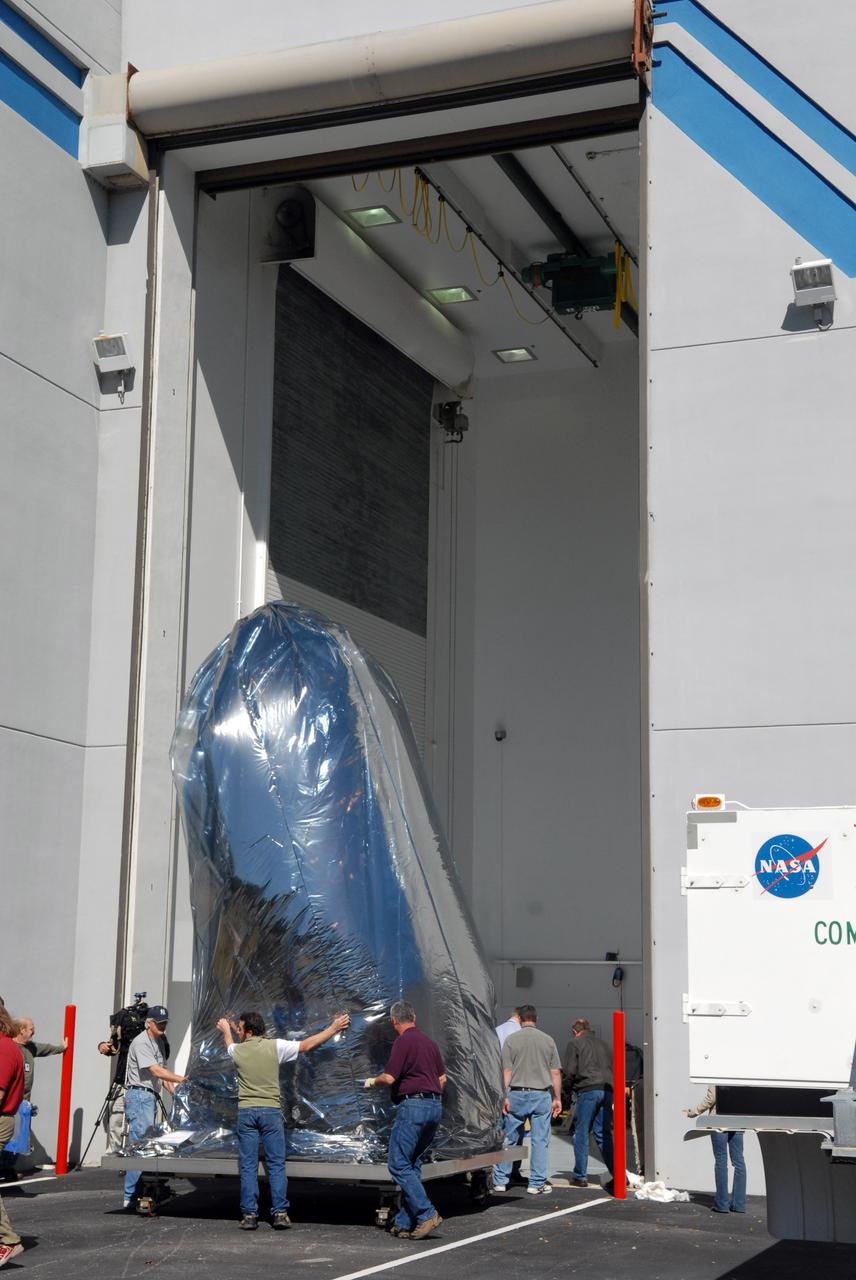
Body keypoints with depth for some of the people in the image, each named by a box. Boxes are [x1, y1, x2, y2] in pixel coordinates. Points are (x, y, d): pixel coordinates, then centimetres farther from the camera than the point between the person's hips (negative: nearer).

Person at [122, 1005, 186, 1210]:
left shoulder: (159, 1042, 17)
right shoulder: (141, 1043, -13)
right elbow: (156, 1071, -19)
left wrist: (175, 1092, 13)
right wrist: (180, 1079, -21)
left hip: (150, 1097, 10)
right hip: (139, 1096, -10)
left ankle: (138, 1193, 15)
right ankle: (131, 1197, -12)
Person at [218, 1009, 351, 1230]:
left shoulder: (237, 1051, 1)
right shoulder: (274, 1047, -4)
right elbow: (307, 1045, -1)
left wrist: (226, 1030, 51)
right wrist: (334, 1028, 8)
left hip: (246, 1112, 1)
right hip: (271, 1111, -1)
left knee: (248, 1166, 5)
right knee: (276, 1164, 5)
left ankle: (249, 1215, 4)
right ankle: (280, 1213, 1)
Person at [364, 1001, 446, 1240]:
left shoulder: (403, 1041, -9)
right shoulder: (429, 1041, 16)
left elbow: (389, 1077, -14)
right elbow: (442, 1078, 21)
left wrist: (372, 1081, 5)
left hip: (412, 1106, -9)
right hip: (435, 1106, 9)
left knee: (398, 1164, -5)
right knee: (413, 1166, 12)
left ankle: (426, 1214, -13)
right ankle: (405, 1222, 10)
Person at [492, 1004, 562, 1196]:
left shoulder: (511, 1040, -1)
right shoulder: (548, 1040, 4)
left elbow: (507, 1071, -4)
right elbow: (556, 1072, 3)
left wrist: (505, 1097, 0)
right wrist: (557, 1098, 9)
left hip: (517, 1094, 0)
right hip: (542, 1095, 0)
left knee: (510, 1139, 9)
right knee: (540, 1141, 4)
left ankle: (500, 1180, 15)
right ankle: (537, 1184, 4)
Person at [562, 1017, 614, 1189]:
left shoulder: (575, 1044, 5)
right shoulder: (603, 1044, 21)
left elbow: (570, 1071, -2)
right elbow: (614, 1068, 19)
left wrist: (571, 1085, 16)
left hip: (588, 1090, -5)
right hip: (607, 1090, 5)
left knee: (581, 1134, 4)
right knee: (603, 1134, 9)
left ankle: (580, 1176, 5)